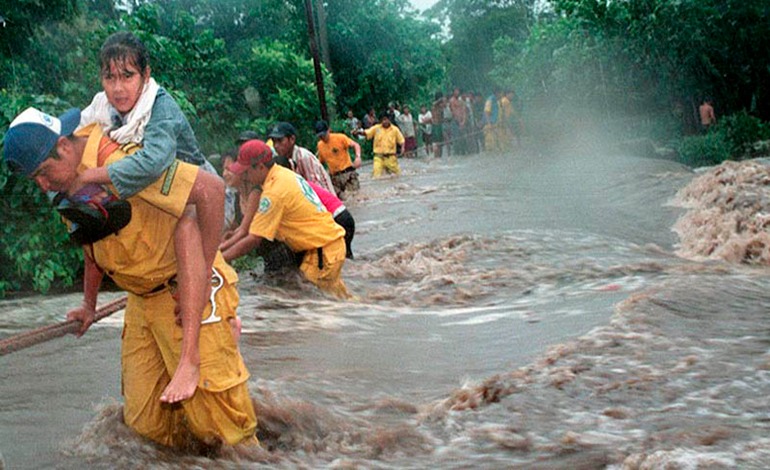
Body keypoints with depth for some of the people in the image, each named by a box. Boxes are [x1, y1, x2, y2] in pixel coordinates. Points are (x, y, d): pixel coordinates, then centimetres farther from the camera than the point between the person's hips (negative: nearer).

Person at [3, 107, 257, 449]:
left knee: (217, 420, -6)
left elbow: (211, 189, -30)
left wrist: (206, 254, -18)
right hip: (142, 302, 9)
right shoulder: (74, 184, 8)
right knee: (145, 423, 7)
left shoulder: (120, 162, -23)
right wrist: (89, 305, 32)